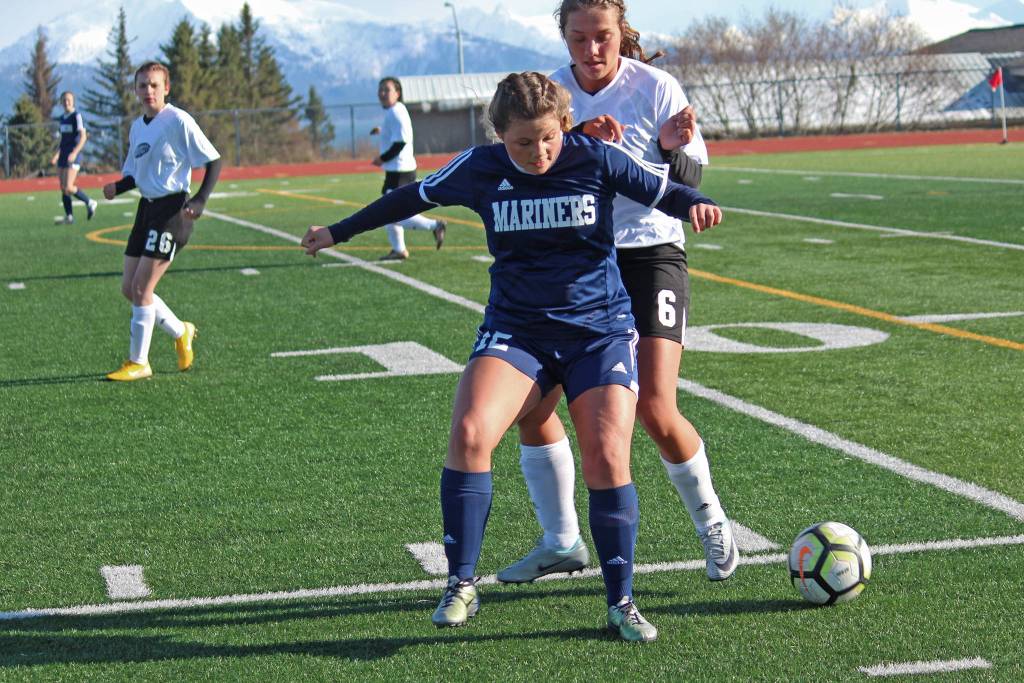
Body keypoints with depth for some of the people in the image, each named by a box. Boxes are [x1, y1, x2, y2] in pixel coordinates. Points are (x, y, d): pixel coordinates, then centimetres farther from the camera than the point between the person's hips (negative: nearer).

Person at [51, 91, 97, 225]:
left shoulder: (76, 116, -7)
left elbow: (83, 136, -14)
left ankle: (89, 203, 3)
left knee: (68, 188, -16)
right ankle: (69, 216, 10)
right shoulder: (61, 118, 15)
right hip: (62, 156, 8)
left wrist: (74, 152, -24)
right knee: (63, 188, 5)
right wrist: (57, 154, 21)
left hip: (72, 156, -8)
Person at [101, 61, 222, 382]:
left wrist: (200, 200, -22)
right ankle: (181, 333, 27)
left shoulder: (178, 121, -11)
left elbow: (214, 161, -10)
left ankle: (138, 362, 0)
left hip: (172, 208, -8)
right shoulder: (137, 127, 12)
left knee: (141, 287, -11)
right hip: (147, 207, 8)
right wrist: (116, 188, -3)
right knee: (129, 288, 7)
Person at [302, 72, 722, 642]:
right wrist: (339, 232, 23)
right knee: (469, 432, -23)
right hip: (516, 331, 1)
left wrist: (697, 205, -22)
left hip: (600, 331, -1)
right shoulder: (480, 168, -1)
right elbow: (414, 197, 13)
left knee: (608, 460, -15)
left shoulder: (598, 159, -7)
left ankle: (621, 602, 4)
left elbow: (664, 190, 1)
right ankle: (462, 585, -9)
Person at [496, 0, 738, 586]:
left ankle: (712, 524, 11)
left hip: (650, 256, -4)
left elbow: (689, 181, -7)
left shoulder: (655, 87, -8)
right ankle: (561, 542, 14)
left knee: (655, 410, -14)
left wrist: (674, 147, -28)